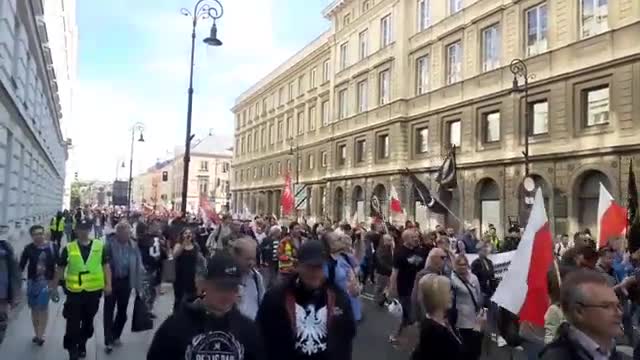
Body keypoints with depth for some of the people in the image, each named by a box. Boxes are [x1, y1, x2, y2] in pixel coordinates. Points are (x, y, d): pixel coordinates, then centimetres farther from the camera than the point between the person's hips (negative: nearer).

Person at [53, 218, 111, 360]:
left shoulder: (99, 246, -2)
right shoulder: (69, 248, -3)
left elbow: (106, 266, 1)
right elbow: (60, 269, 5)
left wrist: (108, 284, -6)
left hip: (94, 291, 1)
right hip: (74, 291, -1)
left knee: (88, 321, 16)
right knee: (73, 322, 0)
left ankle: (82, 345, 37)